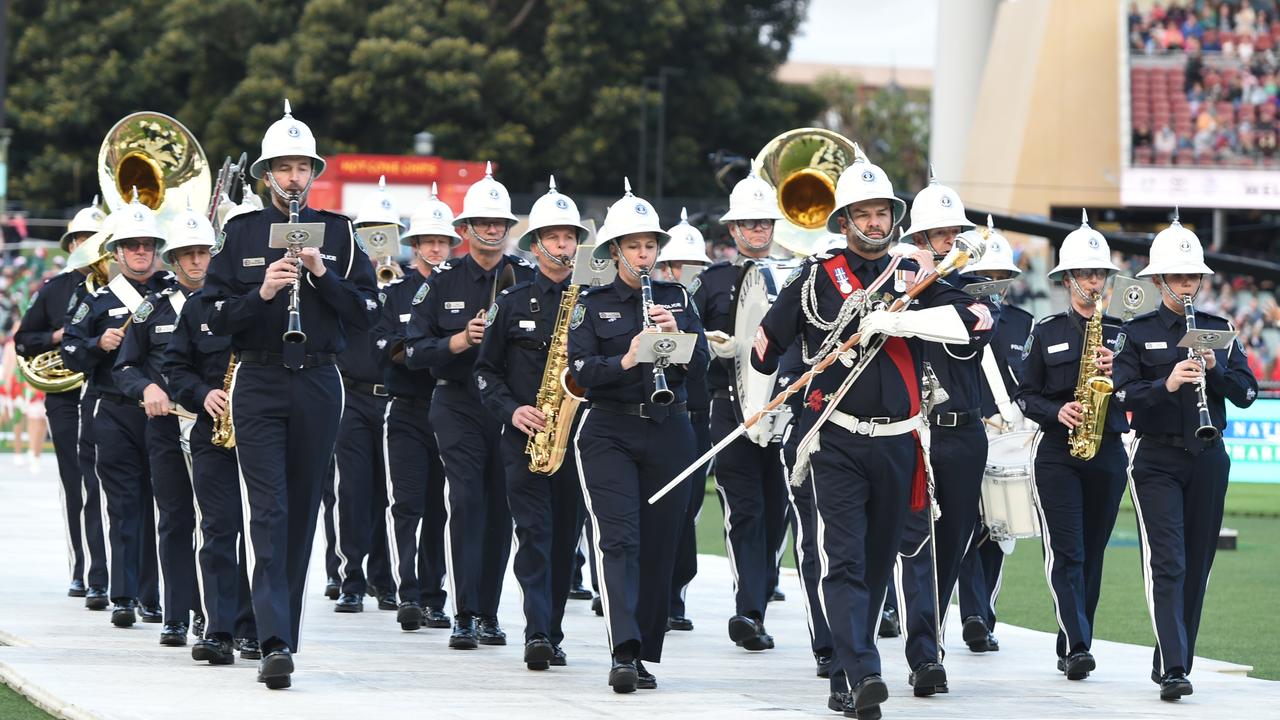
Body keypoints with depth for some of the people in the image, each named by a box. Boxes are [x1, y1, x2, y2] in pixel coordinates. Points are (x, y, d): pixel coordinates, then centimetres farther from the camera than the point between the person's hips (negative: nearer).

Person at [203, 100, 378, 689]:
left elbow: (367, 313, 2)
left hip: (318, 385, 2)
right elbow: (214, 317, 0)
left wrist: (323, 275, -12)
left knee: (303, 509, 7)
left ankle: (285, 631, 18)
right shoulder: (240, 233, 4)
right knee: (268, 509, -12)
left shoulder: (338, 232, 7)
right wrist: (261, 293, -17)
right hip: (259, 384, -2)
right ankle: (275, 644, -22)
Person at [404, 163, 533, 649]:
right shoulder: (443, 281, 3)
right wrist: (459, 342, -16)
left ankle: (489, 614, 13)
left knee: (500, 508, 4)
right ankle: (464, 617, -12)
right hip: (458, 404, -1)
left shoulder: (529, 278, 5)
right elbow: (415, 350, 0)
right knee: (465, 501, -13)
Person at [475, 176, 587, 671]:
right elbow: (486, 370, 8)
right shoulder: (512, 304, 6)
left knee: (565, 536, 5)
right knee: (534, 531, -12)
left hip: (576, 433, 2)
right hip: (525, 437, -2)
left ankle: (550, 632, 14)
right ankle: (538, 634, -20)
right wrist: (512, 410, -8)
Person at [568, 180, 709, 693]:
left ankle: (645, 654, 14)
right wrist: (625, 361, -24)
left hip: (668, 433, 3)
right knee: (618, 538, -16)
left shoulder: (677, 299, 11)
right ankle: (623, 652, -26)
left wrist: (675, 334, -14)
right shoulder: (592, 304, 4)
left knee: (659, 545, 4)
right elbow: (579, 369, -7)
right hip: (609, 432, -3)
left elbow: (700, 365, 4)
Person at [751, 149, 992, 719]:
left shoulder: (913, 277, 9)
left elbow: (970, 319, -7)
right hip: (836, 441, -3)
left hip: (896, 443, 3)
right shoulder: (816, 277, 2)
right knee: (844, 561, -15)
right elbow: (764, 349, 7)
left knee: (877, 564, 9)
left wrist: (893, 321, -17)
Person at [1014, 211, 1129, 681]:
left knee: (1092, 553, 6)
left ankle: (1073, 648, 15)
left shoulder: (1121, 334, 9)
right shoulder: (1046, 333, 5)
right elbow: (1025, 395, 4)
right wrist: (1057, 412, -13)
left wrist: (1116, 375, -13)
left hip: (1107, 453, 3)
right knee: (1066, 550, -13)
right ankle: (1077, 646, -20)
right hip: (1057, 453, -2)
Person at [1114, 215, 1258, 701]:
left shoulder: (1220, 330, 9)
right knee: (1166, 561, -13)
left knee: (1197, 564, 6)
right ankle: (1173, 669, -21)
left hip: (1207, 458, 3)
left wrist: (1215, 369, -14)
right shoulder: (1137, 333, 1)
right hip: (1156, 459, -3)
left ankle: (1174, 661, 17)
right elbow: (1124, 393, -10)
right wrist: (1167, 384, -27)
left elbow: (1247, 393, 4)